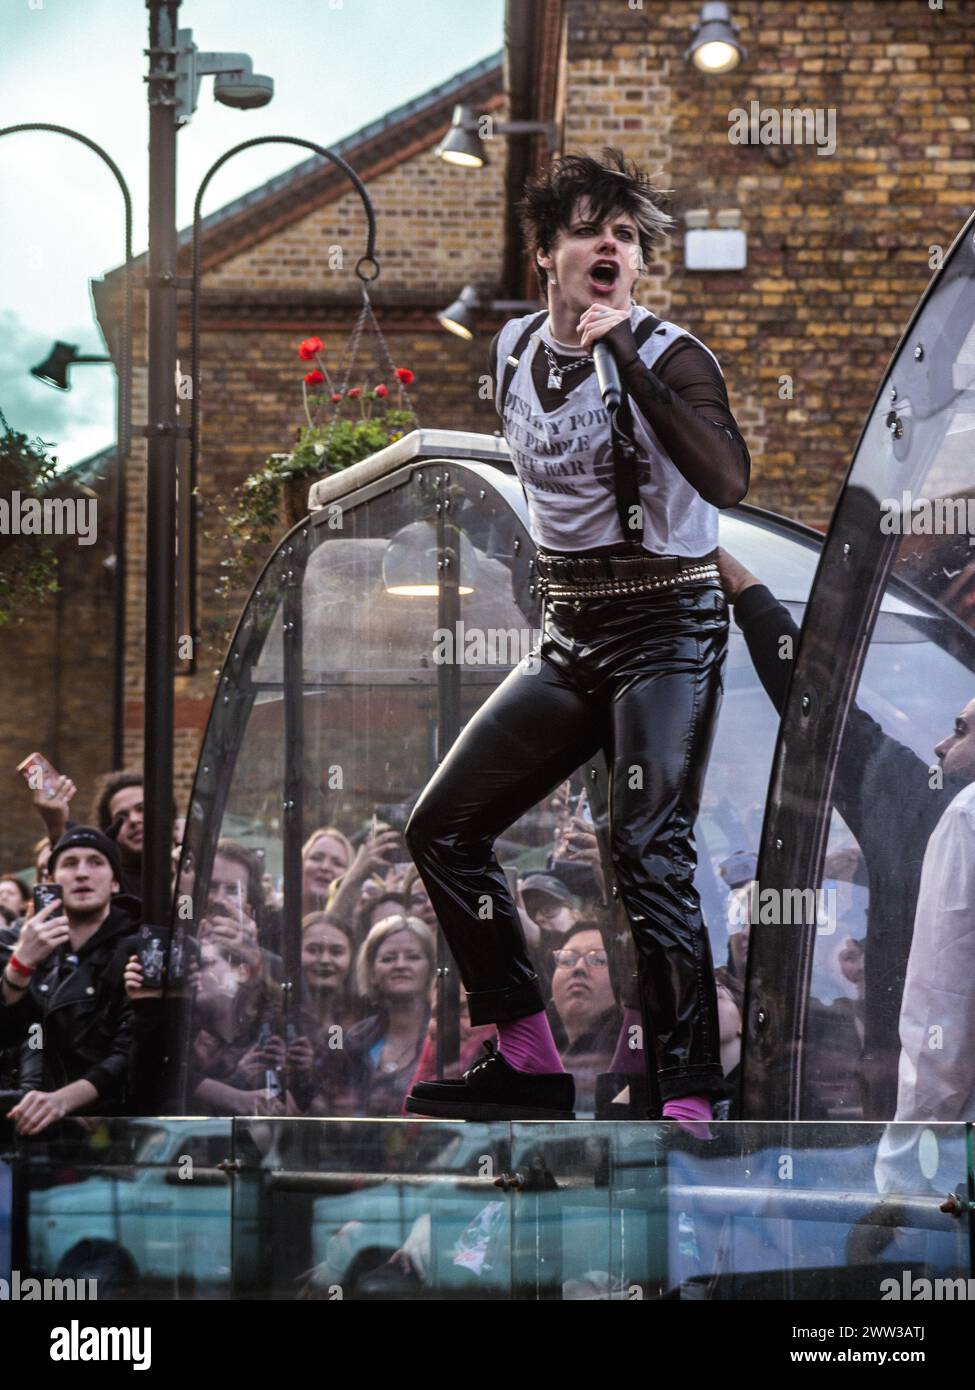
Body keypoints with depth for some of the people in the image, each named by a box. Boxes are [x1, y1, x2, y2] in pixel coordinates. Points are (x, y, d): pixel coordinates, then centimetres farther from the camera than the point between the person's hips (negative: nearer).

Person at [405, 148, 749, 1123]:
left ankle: (689, 1097, -18)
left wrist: (626, 359, -33)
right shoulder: (511, 352, 6)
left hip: (668, 630, -7)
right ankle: (527, 1060, 11)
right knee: (442, 827, 4)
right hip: (568, 638, 7)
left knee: (647, 854, -20)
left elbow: (726, 482, -32)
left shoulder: (670, 357, -13)